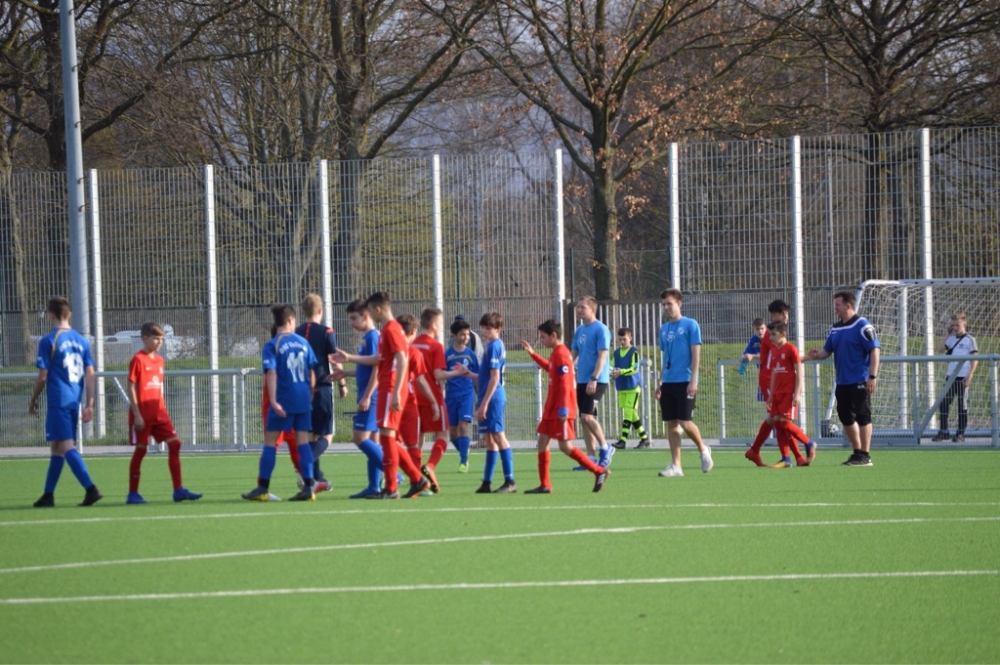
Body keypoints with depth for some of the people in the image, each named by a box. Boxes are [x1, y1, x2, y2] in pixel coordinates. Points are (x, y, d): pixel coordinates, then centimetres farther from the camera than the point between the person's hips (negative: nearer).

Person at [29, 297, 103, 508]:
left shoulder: (48, 341, -7)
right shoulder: (81, 341, 9)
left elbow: (42, 376, -8)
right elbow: (90, 374, 6)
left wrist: (33, 400, 6)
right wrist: (89, 405, 8)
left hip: (57, 401, -7)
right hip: (74, 401, 7)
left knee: (66, 446, -9)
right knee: (56, 447, 15)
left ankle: (91, 489, -23)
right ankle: (48, 495, 20)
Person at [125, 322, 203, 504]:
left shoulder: (159, 360, 13)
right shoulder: (138, 359, -9)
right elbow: (131, 388, -11)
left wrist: (163, 410, 16)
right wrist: (136, 415, -16)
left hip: (159, 413, 7)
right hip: (143, 414, -7)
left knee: (174, 444, -1)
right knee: (141, 449, -2)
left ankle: (178, 490, 1)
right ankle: (132, 494, 8)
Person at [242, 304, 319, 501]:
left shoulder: (272, 346, -6)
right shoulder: (303, 343, 7)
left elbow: (271, 373, -15)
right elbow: (312, 372, 10)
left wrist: (273, 401, -18)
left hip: (284, 401, -4)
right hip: (303, 399, 4)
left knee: (270, 441, 2)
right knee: (302, 440, 6)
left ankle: (263, 488, 1)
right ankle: (308, 487, 1)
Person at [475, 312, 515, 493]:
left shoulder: (493, 347, -13)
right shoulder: (495, 346, 15)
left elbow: (494, 378, -17)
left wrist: (484, 403, -18)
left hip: (493, 398, -10)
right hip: (492, 400, 10)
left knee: (498, 437, -9)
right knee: (489, 440, 12)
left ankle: (510, 481, -9)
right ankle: (486, 483, 16)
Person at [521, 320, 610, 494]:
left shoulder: (561, 354, -16)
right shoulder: (556, 353, 13)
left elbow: (565, 384, -22)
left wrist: (563, 409, -26)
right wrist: (532, 353, 37)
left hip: (560, 410, -10)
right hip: (551, 408, 10)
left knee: (565, 446, -8)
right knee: (542, 441, 7)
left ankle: (599, 471, 0)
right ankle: (544, 485, 8)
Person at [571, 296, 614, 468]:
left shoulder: (601, 330, -9)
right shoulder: (579, 330, 14)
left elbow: (602, 356, -15)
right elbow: (574, 355, 19)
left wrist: (594, 379, -21)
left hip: (596, 381, -8)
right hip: (582, 381, 8)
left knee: (587, 416, -17)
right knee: (584, 419, 5)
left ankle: (605, 448, 1)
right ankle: (592, 458, 9)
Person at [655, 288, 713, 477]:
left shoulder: (690, 325, -4)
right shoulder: (664, 329, 14)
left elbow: (696, 354, -8)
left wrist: (693, 380, -15)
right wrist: (660, 383, 16)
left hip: (685, 382, -6)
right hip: (668, 382, 6)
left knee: (685, 421, -10)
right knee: (671, 424, 3)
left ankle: (703, 450, 17)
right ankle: (675, 466, 5)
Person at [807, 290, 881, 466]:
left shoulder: (862, 325, -11)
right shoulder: (836, 328, 13)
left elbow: (875, 350, -14)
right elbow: (827, 350, 17)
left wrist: (872, 376, -20)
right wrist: (817, 355, -7)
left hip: (859, 382, -8)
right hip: (842, 382, 8)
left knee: (862, 416, -5)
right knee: (846, 417, 10)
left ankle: (865, 455, 0)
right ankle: (857, 452, 21)